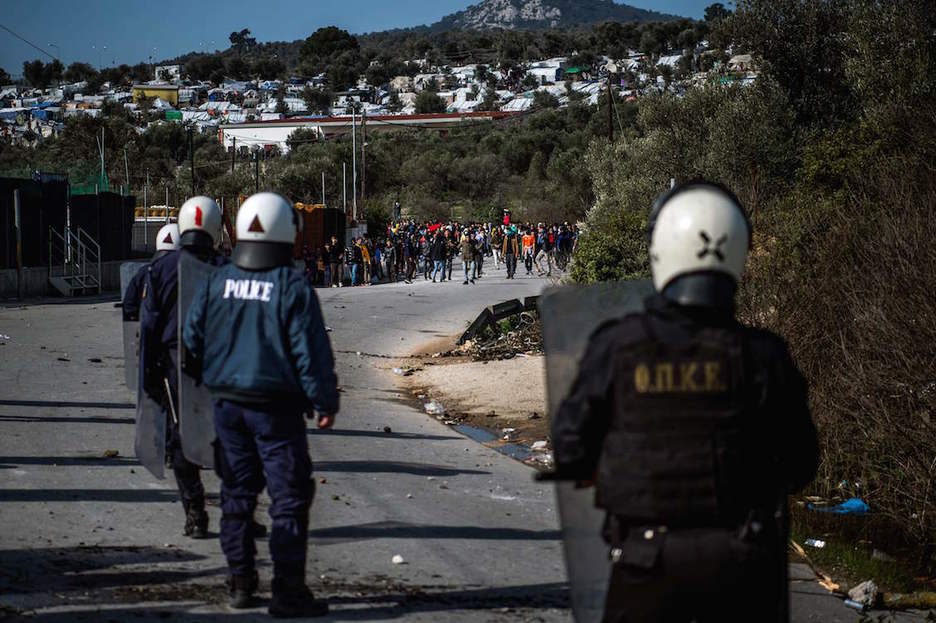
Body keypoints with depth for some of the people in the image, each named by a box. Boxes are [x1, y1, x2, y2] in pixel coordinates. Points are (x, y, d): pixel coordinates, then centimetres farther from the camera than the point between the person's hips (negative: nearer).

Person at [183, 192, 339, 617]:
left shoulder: (216, 283, 2)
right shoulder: (291, 288, -12)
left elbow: (191, 340, 8)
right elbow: (311, 352, -12)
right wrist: (325, 403, -3)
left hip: (226, 403, 5)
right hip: (275, 408, -5)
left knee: (237, 494, 15)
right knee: (289, 499, 0)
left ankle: (240, 582, 20)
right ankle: (288, 590, -1)